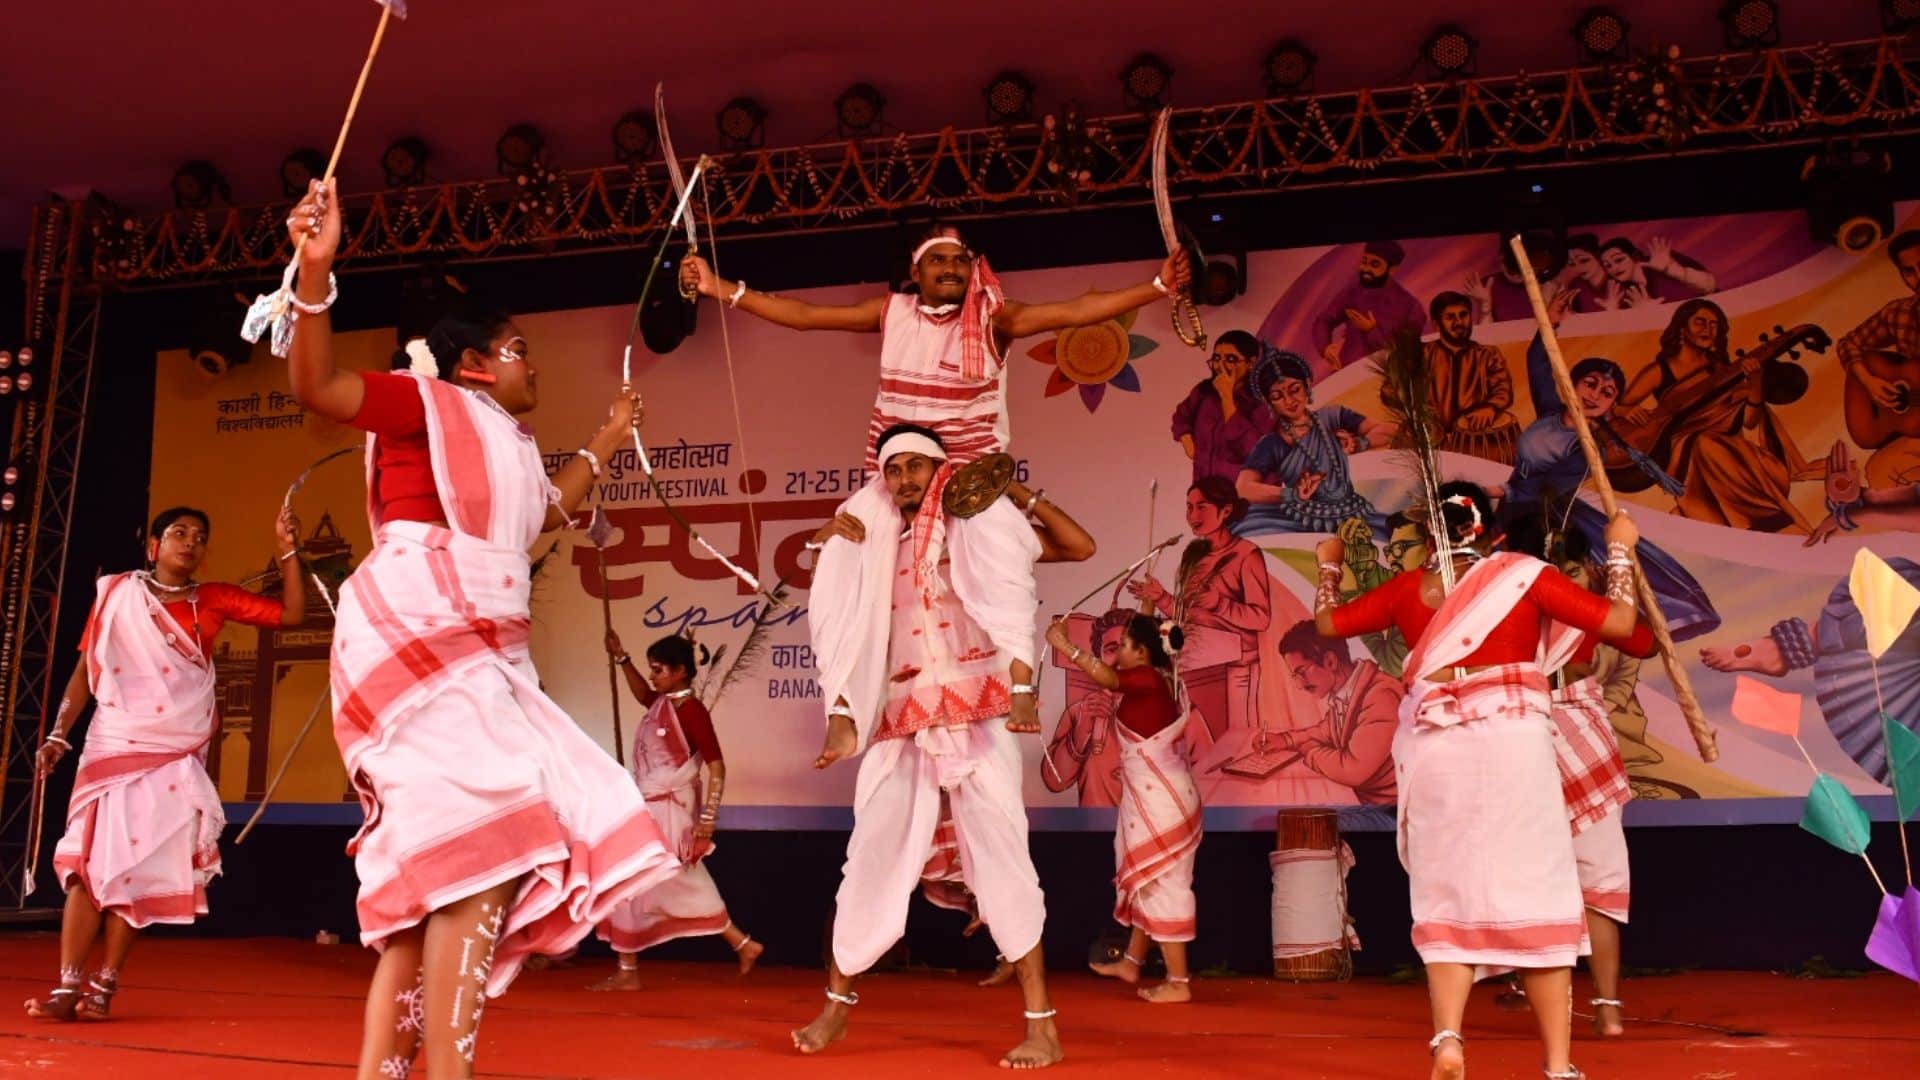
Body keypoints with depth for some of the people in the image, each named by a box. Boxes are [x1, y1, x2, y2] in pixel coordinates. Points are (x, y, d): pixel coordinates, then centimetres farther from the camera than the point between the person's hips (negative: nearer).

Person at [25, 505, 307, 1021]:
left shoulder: (213, 599, 8)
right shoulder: (116, 593, 7)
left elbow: (292, 614, 3)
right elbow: (85, 669, 8)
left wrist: (288, 550, -6)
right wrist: (58, 734, 0)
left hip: (176, 759, 1)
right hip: (111, 748, 0)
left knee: (138, 871, -1)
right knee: (87, 863, -7)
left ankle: (104, 986, 5)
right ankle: (68, 986, -5)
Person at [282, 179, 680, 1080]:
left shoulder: (508, 446, 24)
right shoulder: (427, 402, 1)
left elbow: (539, 511, 44)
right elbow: (315, 385, -14)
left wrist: (606, 442, 47)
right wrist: (315, 270, -28)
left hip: (476, 658, 10)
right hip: (416, 637, -10)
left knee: (435, 858, 6)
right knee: (481, 842, -20)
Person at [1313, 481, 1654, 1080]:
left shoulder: (1410, 588, 9)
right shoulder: (1524, 574, 4)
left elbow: (1328, 621, 19)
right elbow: (1620, 623, 1)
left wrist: (1329, 564, 37)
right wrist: (1619, 548, 16)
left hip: (1434, 751, 2)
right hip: (1512, 741, -2)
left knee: (1446, 897, 8)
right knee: (1535, 897, 3)